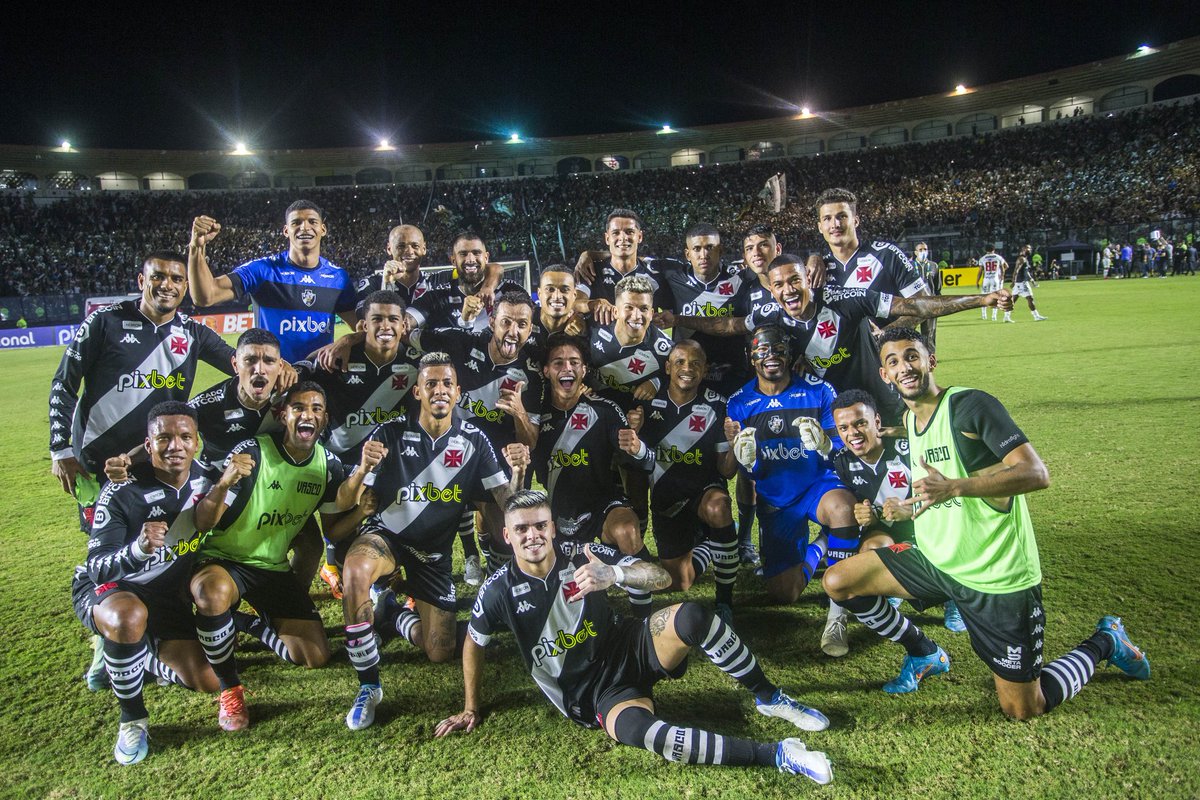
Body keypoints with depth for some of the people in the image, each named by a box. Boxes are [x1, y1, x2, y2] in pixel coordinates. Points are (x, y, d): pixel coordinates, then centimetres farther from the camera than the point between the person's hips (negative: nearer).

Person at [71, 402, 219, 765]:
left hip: (169, 599, 5)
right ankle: (132, 720, -16)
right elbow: (97, 568, -27)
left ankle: (136, 655, 26)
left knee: (208, 682, -4)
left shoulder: (205, 478, -9)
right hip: (104, 589, -4)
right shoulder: (122, 492, -24)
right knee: (129, 617, -42)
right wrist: (139, 548, -46)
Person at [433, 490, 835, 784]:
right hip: (590, 694, -1)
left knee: (691, 615, -29)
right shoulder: (499, 591, -9)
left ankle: (769, 698, -7)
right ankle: (775, 754, -30)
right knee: (635, 728, -37)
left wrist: (616, 573, -36)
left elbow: (663, 578, -16)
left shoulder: (582, 556, -12)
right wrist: (470, 709, 15)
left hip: (629, 650, 1)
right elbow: (473, 644, 11)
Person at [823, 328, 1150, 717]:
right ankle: (925, 654, 17)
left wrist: (953, 487, -35)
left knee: (1024, 710, 3)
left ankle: (1103, 642, 31)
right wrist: (906, 507, 10)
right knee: (837, 581, -5)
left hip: (998, 578, -6)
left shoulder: (970, 405, -16)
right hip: (934, 561, 6)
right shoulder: (907, 419, 7)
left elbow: (1036, 473, -26)